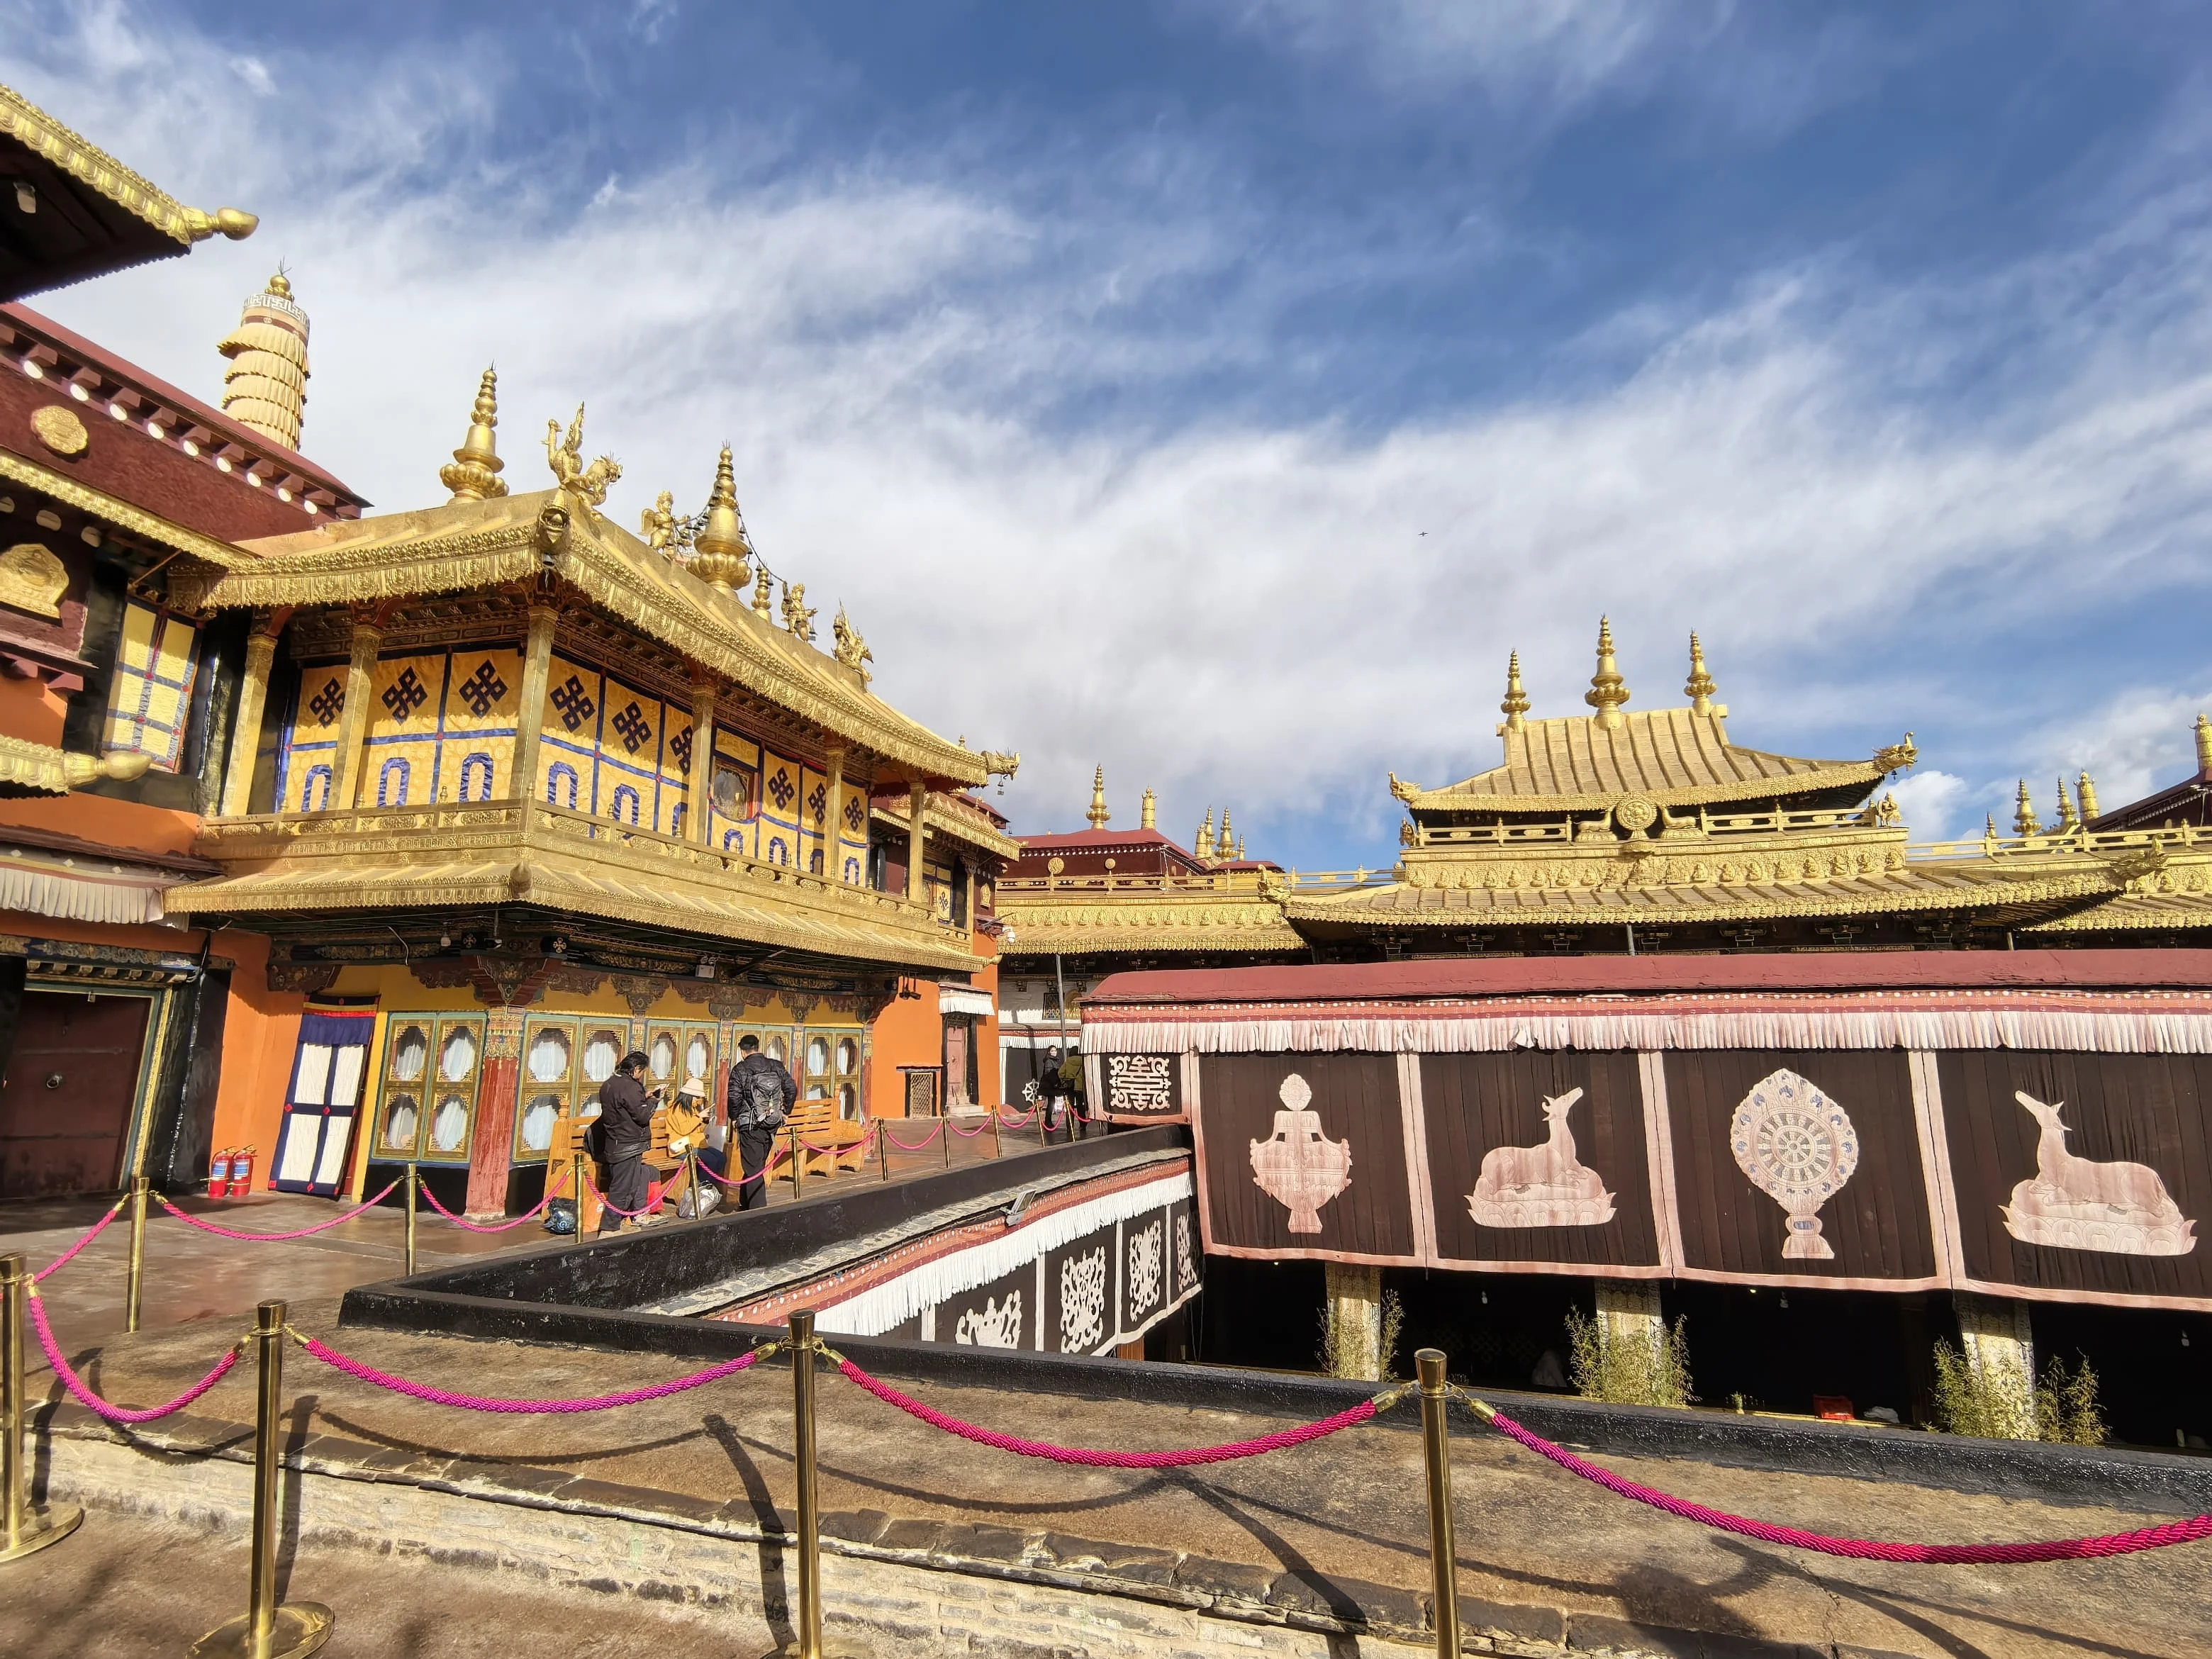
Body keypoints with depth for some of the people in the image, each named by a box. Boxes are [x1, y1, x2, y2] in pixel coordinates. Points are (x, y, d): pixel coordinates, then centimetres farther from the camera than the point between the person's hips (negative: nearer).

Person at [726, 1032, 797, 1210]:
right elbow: (792, 1089, 5)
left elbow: (734, 1097, -14)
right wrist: (785, 1112, 17)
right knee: (758, 1164, 18)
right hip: (772, 1124, 5)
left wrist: (734, 1117, 3)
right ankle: (745, 1204, 31)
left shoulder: (740, 1069, -7)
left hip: (750, 1125, -5)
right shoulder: (776, 1066, 5)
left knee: (753, 1168, 1)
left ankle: (758, 1210, -1)